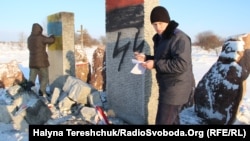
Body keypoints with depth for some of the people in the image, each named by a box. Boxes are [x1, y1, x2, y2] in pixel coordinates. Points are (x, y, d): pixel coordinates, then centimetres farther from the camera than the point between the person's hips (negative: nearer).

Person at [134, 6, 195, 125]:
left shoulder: (179, 38, -18)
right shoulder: (159, 38, 13)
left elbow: (181, 65, -27)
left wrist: (155, 64, -23)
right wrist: (145, 58, 4)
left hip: (176, 88, -10)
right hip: (168, 87, 10)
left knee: (163, 122, -8)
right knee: (172, 120, 20)